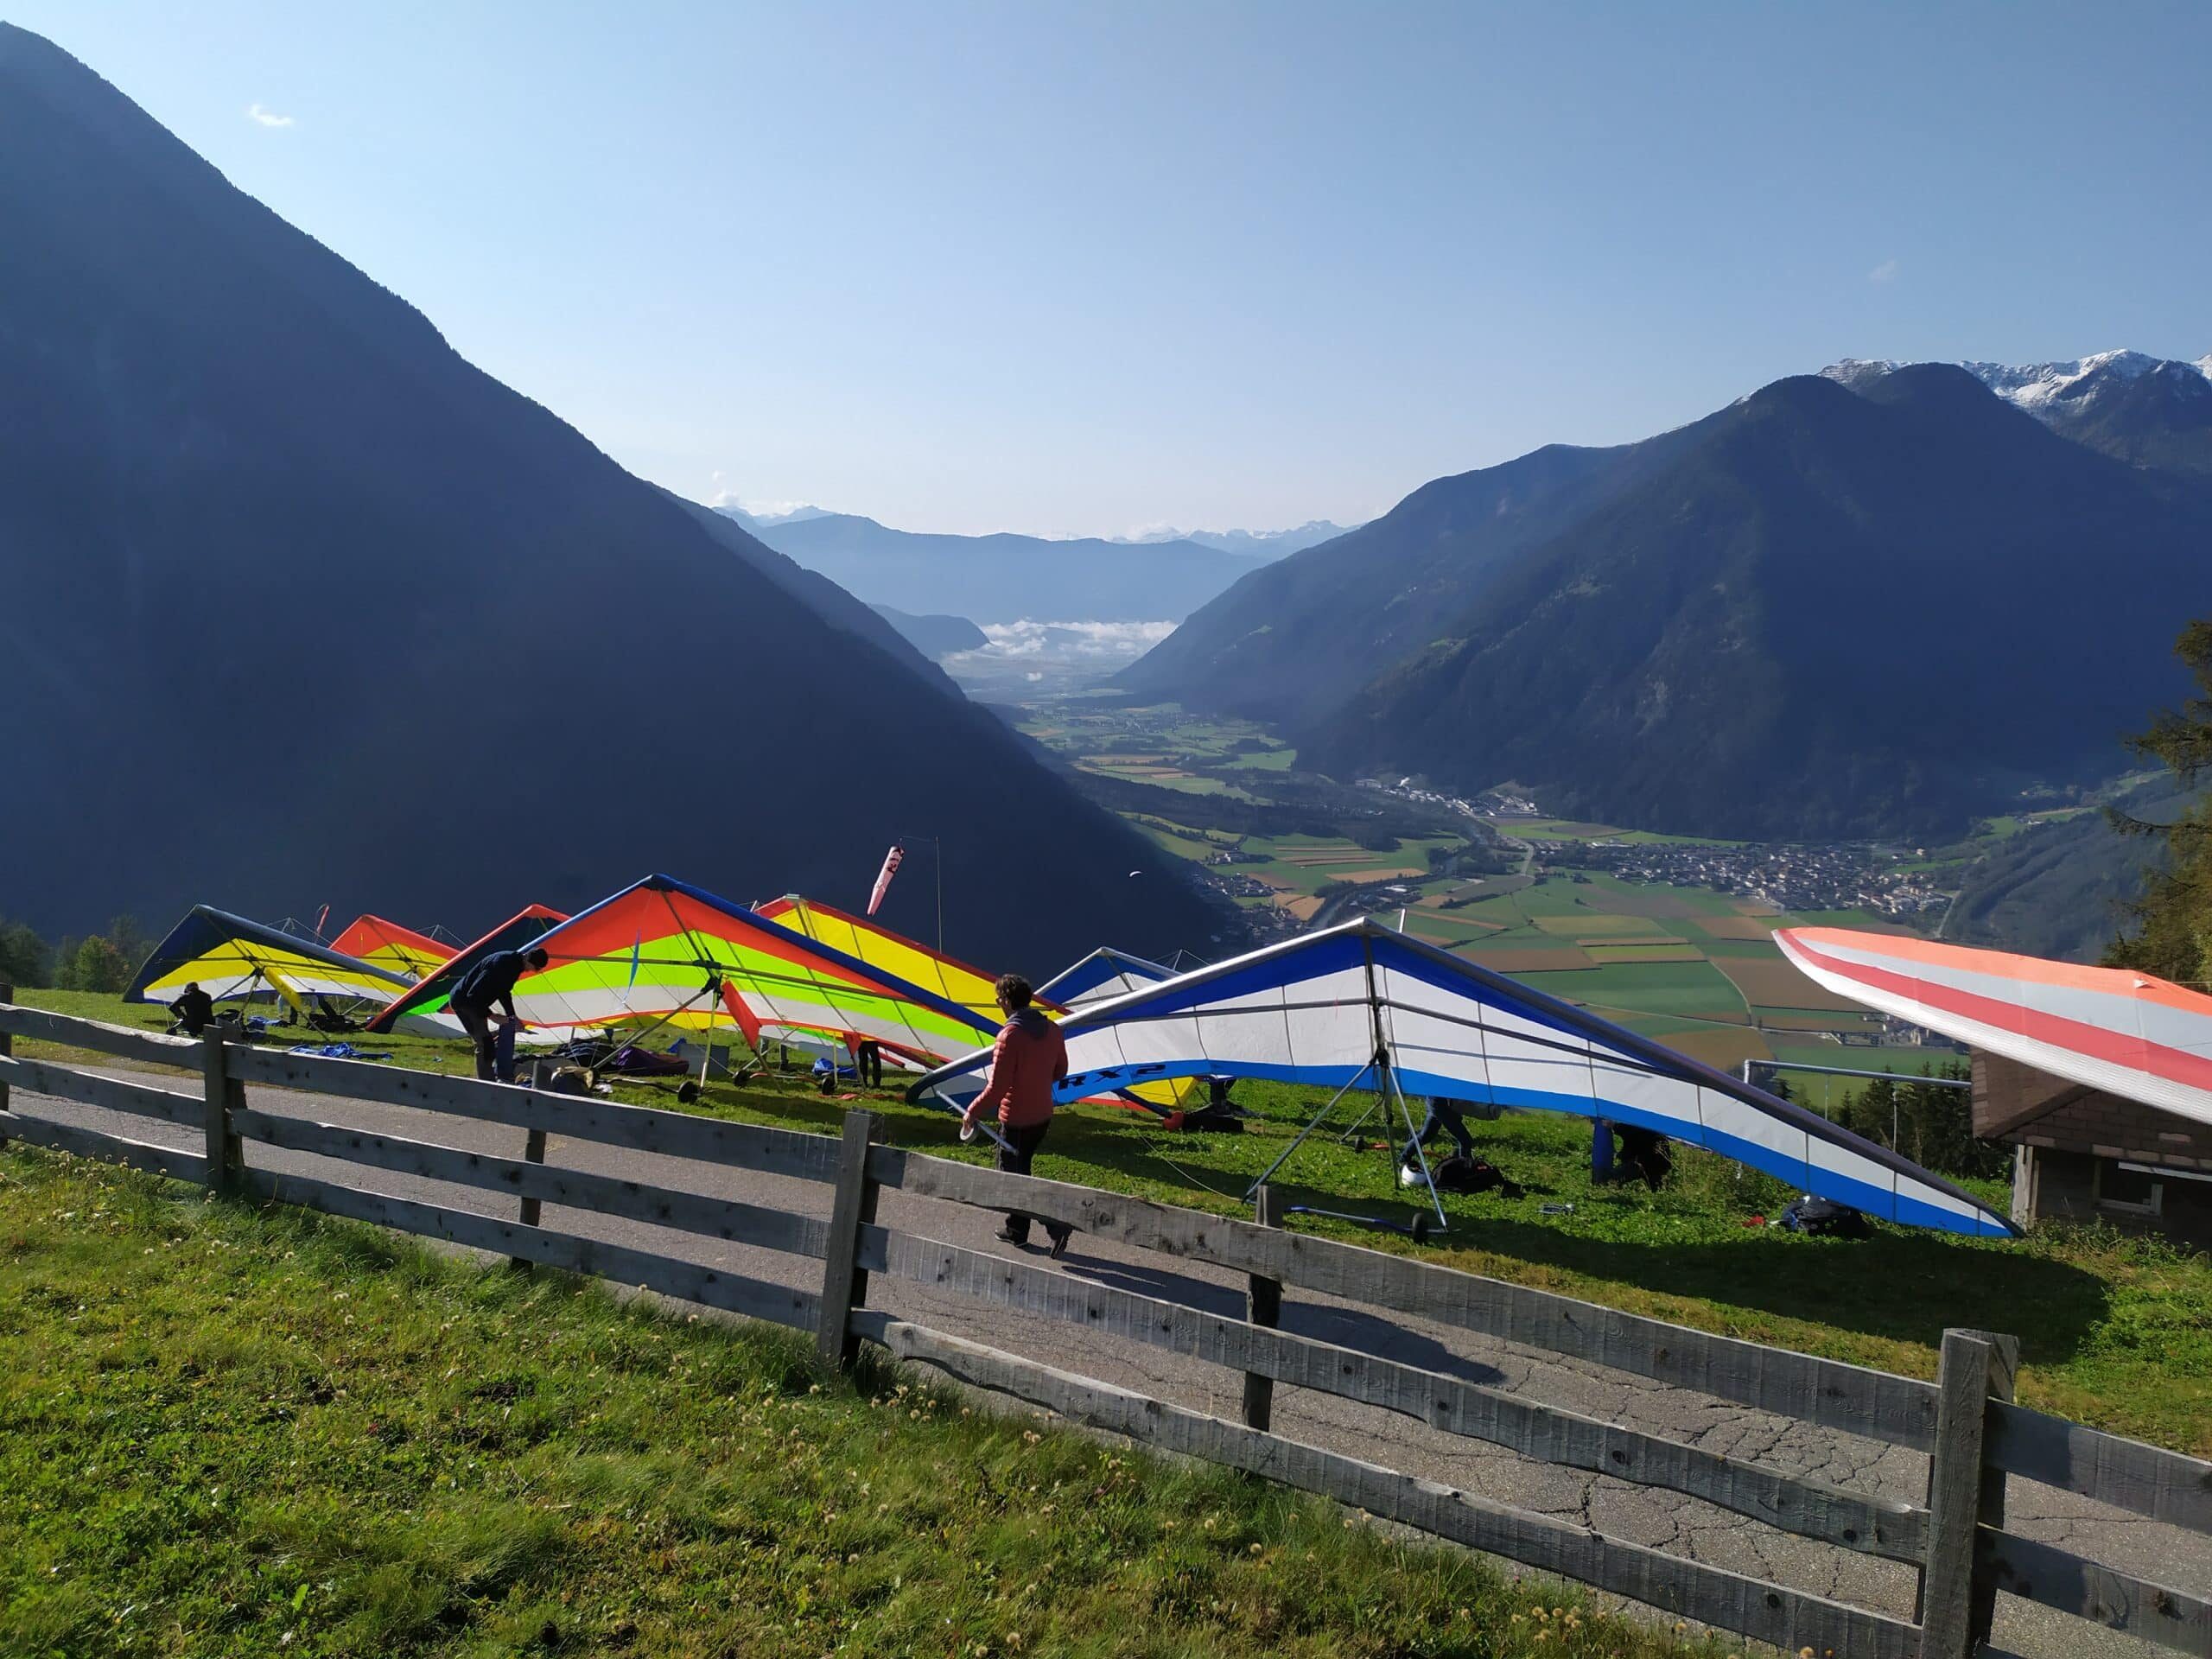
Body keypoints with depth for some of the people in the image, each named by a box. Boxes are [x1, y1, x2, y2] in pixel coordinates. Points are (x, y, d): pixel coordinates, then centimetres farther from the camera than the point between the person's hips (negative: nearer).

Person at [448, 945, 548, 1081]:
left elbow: (504, 991, 14)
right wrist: (491, 1016, -25)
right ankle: (486, 1083, -12)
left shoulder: (514, 964, -1)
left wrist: (512, 1015, 5)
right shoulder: (500, 965, -32)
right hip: (463, 1002, -10)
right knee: (485, 1044, -13)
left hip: (474, 1002, 10)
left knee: (484, 1043, 12)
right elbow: (473, 995, -30)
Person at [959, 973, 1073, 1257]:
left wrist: (972, 1113, -9)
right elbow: (1060, 1071, 12)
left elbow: (996, 1088, -22)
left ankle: (1057, 1225, -9)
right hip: (1043, 1115, 8)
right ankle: (1016, 1229, 31)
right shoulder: (1051, 1029, 0)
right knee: (1019, 1169, 23)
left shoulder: (1010, 1035, -23)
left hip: (1016, 1119, -8)